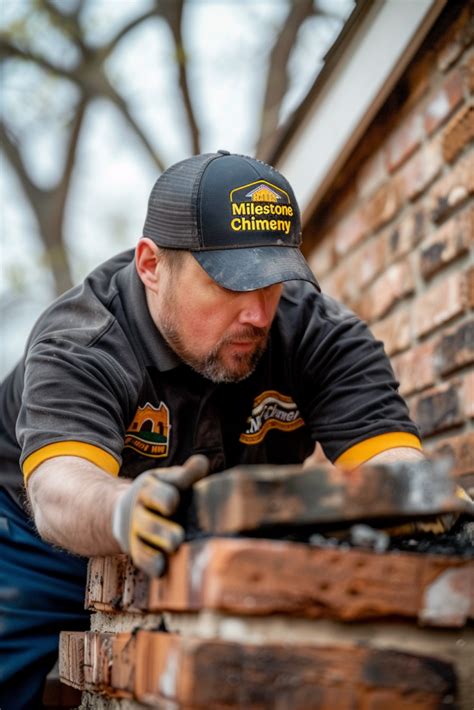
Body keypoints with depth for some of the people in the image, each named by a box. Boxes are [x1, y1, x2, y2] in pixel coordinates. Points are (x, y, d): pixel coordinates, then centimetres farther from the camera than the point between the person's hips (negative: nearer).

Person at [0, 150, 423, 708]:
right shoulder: (78, 346, -32)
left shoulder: (324, 337, -22)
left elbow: (389, 459, -35)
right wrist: (125, 513, -73)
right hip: (48, 551, -2)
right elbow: (59, 489, -49)